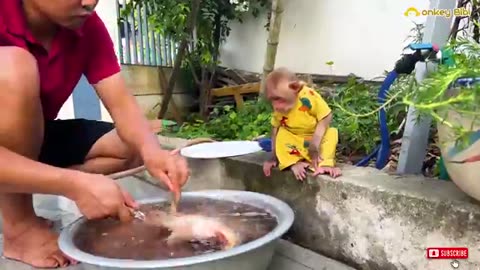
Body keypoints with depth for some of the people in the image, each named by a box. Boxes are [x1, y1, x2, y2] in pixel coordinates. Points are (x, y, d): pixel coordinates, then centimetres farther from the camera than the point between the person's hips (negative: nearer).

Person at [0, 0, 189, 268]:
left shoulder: (86, 25, -12)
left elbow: (122, 104, -17)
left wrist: (152, 151, -36)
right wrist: (75, 185, -43)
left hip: (33, 138, 5)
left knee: (134, 146, -7)